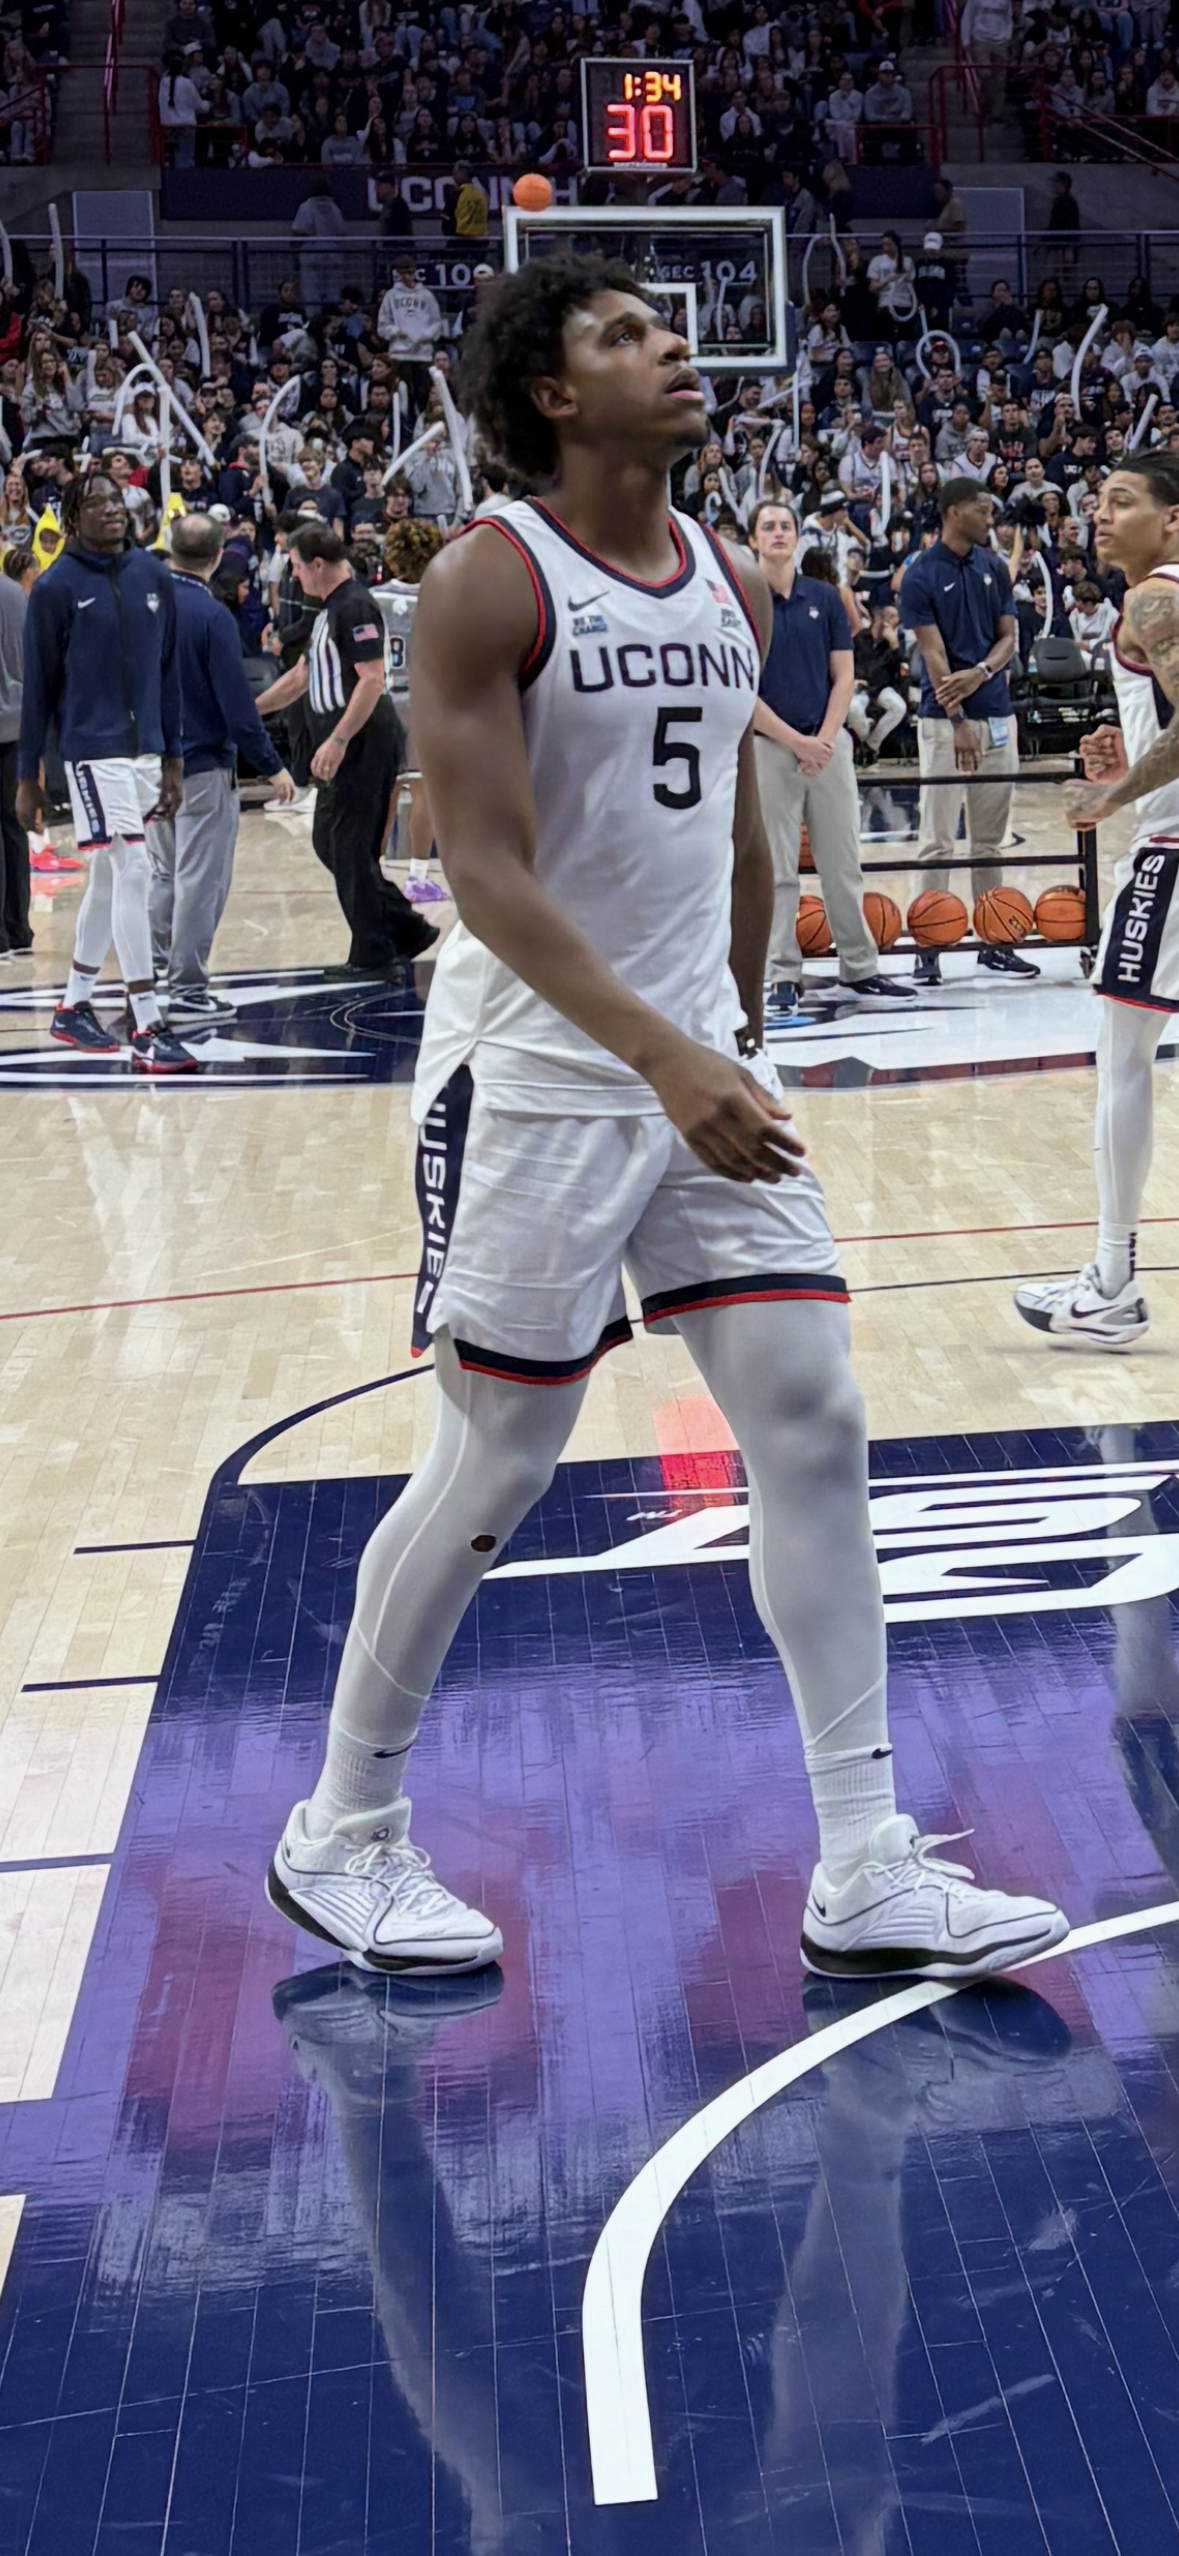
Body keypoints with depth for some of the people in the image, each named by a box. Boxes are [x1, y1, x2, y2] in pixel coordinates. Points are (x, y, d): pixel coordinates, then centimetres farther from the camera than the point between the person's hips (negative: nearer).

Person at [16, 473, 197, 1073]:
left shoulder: (153, 575, 7)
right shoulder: (56, 588, -7)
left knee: (108, 878, 14)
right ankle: (146, 1032, -11)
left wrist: (173, 759, 12)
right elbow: (37, 686, -3)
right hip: (93, 750, -6)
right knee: (132, 873, -12)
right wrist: (27, 777, -2)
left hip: (145, 749, 6)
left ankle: (74, 1006, 29)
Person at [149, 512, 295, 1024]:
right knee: (200, 880, 1)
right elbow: (237, 705, -18)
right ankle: (187, 989, 4)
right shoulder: (211, 616, -17)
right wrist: (272, 767, -9)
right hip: (203, 764, -6)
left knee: (164, 872, 20)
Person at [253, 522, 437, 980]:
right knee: (330, 842, 13)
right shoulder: (330, 608, 18)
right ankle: (406, 930, 17)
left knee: (351, 848, -4)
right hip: (346, 748, 10)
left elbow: (372, 680, -22)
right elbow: (302, 675, 28)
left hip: (362, 743, -10)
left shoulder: (355, 606, -14)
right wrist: (249, 710, 29)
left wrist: (336, 742, -25)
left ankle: (373, 955, 4)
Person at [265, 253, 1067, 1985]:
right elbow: (488, 873, -20)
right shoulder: (490, 581, -12)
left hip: (704, 1067, 7)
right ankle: (341, 1836, 20)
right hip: (537, 1078, -6)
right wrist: (667, 1058, -29)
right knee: (495, 1467, 1)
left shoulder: (733, 590, 9)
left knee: (814, 1426, 0)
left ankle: (867, 1876, 7)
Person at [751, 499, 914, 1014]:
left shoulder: (825, 598, 8)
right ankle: (783, 976, 6)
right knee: (777, 870, 0)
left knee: (843, 864, 5)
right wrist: (796, 742, -11)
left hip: (828, 744, 3)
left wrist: (824, 739, -7)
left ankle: (858, 971, 11)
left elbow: (844, 676, 7)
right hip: (767, 747, -3)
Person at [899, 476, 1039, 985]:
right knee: (937, 839, -4)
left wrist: (980, 672, -13)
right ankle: (928, 948, 0)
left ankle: (994, 943, 14)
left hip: (997, 714, 5)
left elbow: (1008, 637, 8)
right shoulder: (920, 575, -7)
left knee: (990, 838, 9)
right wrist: (958, 723, -17)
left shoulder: (994, 567, 9)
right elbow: (933, 652, -11)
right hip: (944, 718, -5)